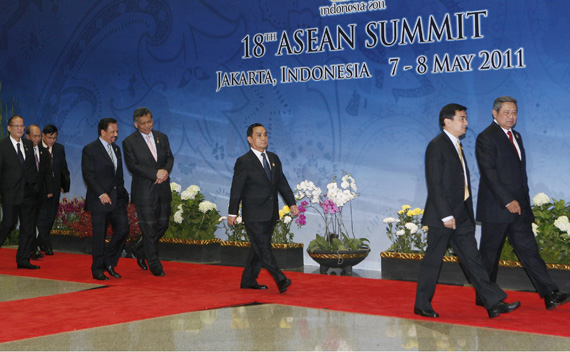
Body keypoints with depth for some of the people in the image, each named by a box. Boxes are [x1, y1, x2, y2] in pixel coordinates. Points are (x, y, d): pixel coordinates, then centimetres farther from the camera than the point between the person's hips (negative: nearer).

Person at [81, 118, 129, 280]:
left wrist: (121, 191, 10)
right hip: (100, 200, -6)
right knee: (99, 236, 0)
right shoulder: (90, 150, -6)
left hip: (117, 199, 6)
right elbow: (88, 176, -12)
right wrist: (101, 194, -19)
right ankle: (98, 270, 10)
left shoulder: (116, 149, 16)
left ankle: (109, 262, 14)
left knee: (123, 229, -2)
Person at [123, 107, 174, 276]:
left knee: (163, 224, 10)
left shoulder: (162, 137, 10)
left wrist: (166, 171, -12)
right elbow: (133, 166, -13)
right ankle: (155, 266, 8)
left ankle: (139, 250, 32)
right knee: (149, 228, -2)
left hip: (162, 190, 5)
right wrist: (156, 173, -20)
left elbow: (170, 158, 10)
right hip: (144, 191, -5)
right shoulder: (129, 142, -6)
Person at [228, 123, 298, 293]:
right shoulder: (244, 162, -7)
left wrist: (291, 203, 6)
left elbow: (282, 183, 15)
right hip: (254, 214, -7)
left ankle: (248, 281, 19)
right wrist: (232, 213, -7)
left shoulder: (273, 158, 12)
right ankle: (280, 280, -16)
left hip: (270, 213, 7)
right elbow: (236, 189, -6)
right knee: (263, 248, -11)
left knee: (259, 248, 10)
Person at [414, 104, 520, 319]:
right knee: (432, 260, 1)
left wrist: (467, 213, 13)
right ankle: (422, 305, 13)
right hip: (443, 215, -8)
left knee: (472, 259, 6)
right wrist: (446, 215, -20)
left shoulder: (457, 146, 16)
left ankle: (493, 303, 5)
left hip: (461, 216, 8)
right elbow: (434, 184, -17)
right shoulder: (436, 146, -11)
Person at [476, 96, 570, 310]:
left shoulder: (515, 136, 17)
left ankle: (550, 295, -1)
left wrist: (524, 202, 13)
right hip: (496, 208, -7)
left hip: (518, 206, 7)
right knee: (490, 252, 3)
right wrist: (507, 201, -20)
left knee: (529, 250, 3)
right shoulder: (486, 138, -10)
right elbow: (489, 172, -17)